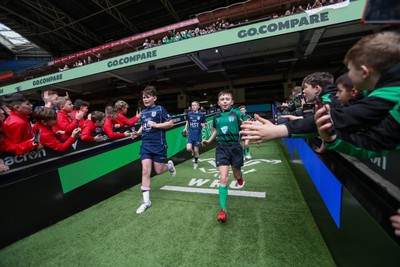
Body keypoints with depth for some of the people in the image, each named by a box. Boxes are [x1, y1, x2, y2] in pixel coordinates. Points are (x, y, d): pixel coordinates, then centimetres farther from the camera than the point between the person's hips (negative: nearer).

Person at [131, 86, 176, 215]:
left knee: (158, 170, 4)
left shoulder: (159, 109, -6)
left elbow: (171, 123, -9)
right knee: (145, 170, -2)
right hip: (145, 144, 5)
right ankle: (146, 201, 8)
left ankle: (170, 165, 41)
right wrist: (138, 132, 4)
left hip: (158, 144, -4)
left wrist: (156, 125, -19)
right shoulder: (143, 112, 11)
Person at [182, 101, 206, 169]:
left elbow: (204, 124, 4)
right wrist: (185, 128, 9)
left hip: (198, 135, -1)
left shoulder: (201, 114, -6)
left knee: (196, 151, 6)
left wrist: (203, 125, -18)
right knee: (188, 149, -14)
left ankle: (196, 162, 33)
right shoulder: (189, 114, 1)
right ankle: (192, 150, 25)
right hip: (190, 134, 2)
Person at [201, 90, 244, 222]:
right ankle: (223, 210, 1)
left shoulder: (237, 114, -6)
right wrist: (209, 141, 11)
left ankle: (239, 177, 57)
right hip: (221, 148, 1)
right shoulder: (216, 117, 4)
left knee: (236, 175, 16)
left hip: (235, 147, -1)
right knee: (223, 178, -7)